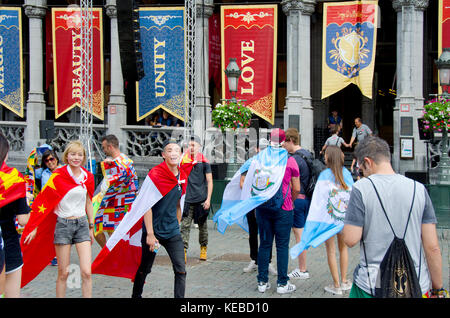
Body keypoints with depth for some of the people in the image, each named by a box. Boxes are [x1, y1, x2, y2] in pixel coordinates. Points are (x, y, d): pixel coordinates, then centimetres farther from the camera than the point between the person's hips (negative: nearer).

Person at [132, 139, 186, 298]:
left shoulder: (181, 176, 5)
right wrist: (150, 234, -19)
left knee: (181, 270, -4)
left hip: (172, 232, 5)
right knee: (144, 269, 11)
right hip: (153, 231, -5)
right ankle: (136, 295, 35)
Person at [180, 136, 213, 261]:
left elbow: (209, 181, 1)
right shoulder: (184, 161, 7)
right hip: (187, 200, 1)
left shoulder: (204, 162, 1)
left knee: (202, 226, 10)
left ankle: (203, 248, 26)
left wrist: (208, 199, -7)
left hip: (201, 200, -1)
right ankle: (183, 251, -8)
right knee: (185, 226, -7)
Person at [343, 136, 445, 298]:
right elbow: (433, 247, -2)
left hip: (372, 286, -3)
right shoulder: (419, 189, -1)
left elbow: (351, 240, -11)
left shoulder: (361, 188, -9)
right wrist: (438, 289, 7)